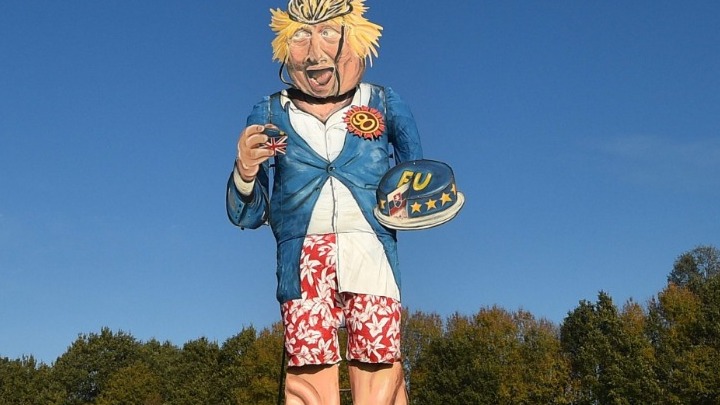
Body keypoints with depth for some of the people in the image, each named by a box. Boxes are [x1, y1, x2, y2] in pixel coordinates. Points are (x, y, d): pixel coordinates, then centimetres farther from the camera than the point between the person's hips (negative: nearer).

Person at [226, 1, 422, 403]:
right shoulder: (270, 115, 15)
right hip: (303, 259, 0)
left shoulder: (386, 106, 15)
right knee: (310, 371, -10)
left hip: (371, 252, 0)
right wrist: (245, 173, -9)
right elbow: (247, 216, 12)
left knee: (378, 363, -9)